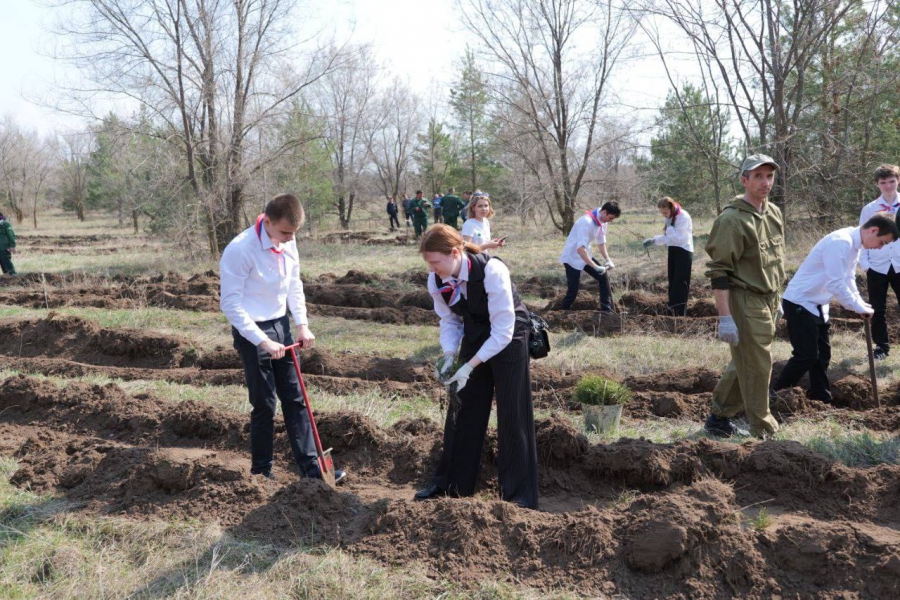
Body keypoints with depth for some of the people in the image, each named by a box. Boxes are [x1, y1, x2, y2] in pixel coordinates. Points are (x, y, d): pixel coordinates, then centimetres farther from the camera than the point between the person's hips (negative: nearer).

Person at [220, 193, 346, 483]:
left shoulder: (288, 242, -2)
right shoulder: (240, 249, -23)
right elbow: (230, 304, -21)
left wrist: (302, 324, 2)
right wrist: (263, 341, -23)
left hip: (281, 326, 7)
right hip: (252, 332, -7)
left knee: (294, 399, 9)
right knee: (264, 404, 2)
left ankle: (310, 466, 17)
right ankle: (261, 471, 19)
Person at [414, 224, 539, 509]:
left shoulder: (492, 271, -33)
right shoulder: (436, 281, -15)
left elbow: (502, 331, -30)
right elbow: (449, 321, -1)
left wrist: (469, 367, -32)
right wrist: (449, 356, -19)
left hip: (508, 337, -6)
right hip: (474, 335, 6)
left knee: (511, 415, -5)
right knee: (462, 409, 9)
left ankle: (519, 494, 7)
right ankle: (450, 484, 23)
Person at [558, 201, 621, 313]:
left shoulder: (602, 222, -2)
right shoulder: (587, 222, -29)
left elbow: (601, 242, 12)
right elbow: (580, 249, -37)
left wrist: (607, 259, -3)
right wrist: (595, 267, -40)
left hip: (585, 255, 9)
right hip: (572, 257, -9)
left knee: (603, 277, 4)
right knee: (573, 290, -9)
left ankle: (606, 310, 9)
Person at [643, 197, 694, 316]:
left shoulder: (684, 217, -17)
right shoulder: (669, 217, 9)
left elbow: (678, 238, -21)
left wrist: (669, 226, -19)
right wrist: (653, 240, 3)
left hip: (684, 252, -8)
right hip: (673, 251, 8)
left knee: (680, 285, -11)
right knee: (673, 284, 7)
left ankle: (679, 316, -10)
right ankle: (672, 315, 11)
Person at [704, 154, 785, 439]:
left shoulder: (774, 213, 10)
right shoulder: (732, 219, -17)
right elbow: (718, 271, -19)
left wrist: (775, 300, 22)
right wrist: (725, 317, -23)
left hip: (767, 301, 9)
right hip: (744, 303, -8)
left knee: (744, 365, 16)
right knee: (756, 370, -1)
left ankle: (719, 418, 31)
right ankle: (764, 432, 12)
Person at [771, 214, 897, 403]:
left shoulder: (854, 245, 9)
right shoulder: (841, 242, -23)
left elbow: (848, 281, 17)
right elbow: (836, 284, -26)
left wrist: (862, 305, 4)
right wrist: (860, 308, -17)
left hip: (816, 304, 10)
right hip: (799, 303, -10)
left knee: (822, 354, 13)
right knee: (807, 355, -9)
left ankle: (821, 400, 23)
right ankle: (775, 397, 2)